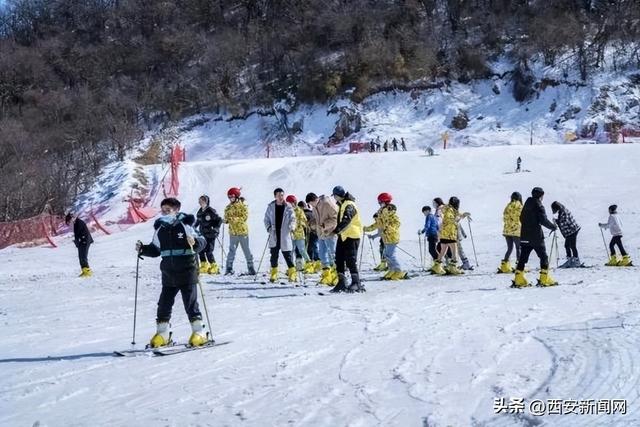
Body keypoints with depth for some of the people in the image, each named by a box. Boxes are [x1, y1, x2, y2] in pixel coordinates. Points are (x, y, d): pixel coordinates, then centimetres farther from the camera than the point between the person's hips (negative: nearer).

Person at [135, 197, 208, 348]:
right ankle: (162, 334, 18)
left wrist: (195, 243, -29)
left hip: (186, 272, -5)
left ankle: (199, 333, 8)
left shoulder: (185, 224, -8)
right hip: (168, 273, 5)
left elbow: (202, 241, -8)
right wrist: (142, 249, 4)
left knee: (190, 303, -1)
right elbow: (155, 249, 19)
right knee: (164, 303, 7)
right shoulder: (159, 228, 7)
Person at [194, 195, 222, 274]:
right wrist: (195, 226, 15)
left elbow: (219, 220, -12)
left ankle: (214, 267, 4)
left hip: (210, 235, -7)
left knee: (208, 252, -10)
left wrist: (216, 228, -21)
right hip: (202, 234, 7)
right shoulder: (200, 211, 8)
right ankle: (204, 267, 21)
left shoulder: (211, 211, -13)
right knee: (201, 250, 7)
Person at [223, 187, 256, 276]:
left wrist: (236, 219, -26)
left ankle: (250, 267, 12)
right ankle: (229, 268, 10)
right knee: (232, 250, 5)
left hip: (242, 230, -3)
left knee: (246, 250, 4)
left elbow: (245, 216, -13)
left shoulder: (242, 205, -5)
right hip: (233, 231, 4)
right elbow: (226, 217, 13)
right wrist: (226, 220, -11)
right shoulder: (228, 207, 9)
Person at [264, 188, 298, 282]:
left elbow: (293, 218, 0)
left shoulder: (288, 207, 1)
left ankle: (292, 273, 7)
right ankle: (274, 273, 15)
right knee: (274, 255, 6)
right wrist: (268, 228, -2)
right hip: (274, 235, 2)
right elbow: (266, 219, 12)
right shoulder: (270, 206, 5)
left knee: (287, 255, -1)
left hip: (285, 235, -2)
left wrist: (291, 227, -19)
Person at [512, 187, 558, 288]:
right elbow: (544, 220, -17)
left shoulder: (526, 205, 12)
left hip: (524, 236, 7)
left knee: (523, 257, 8)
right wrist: (553, 226, -2)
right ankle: (544, 279, -1)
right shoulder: (539, 206, -10)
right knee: (543, 257, 3)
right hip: (536, 237, -7)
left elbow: (521, 219, 19)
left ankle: (519, 280, 4)